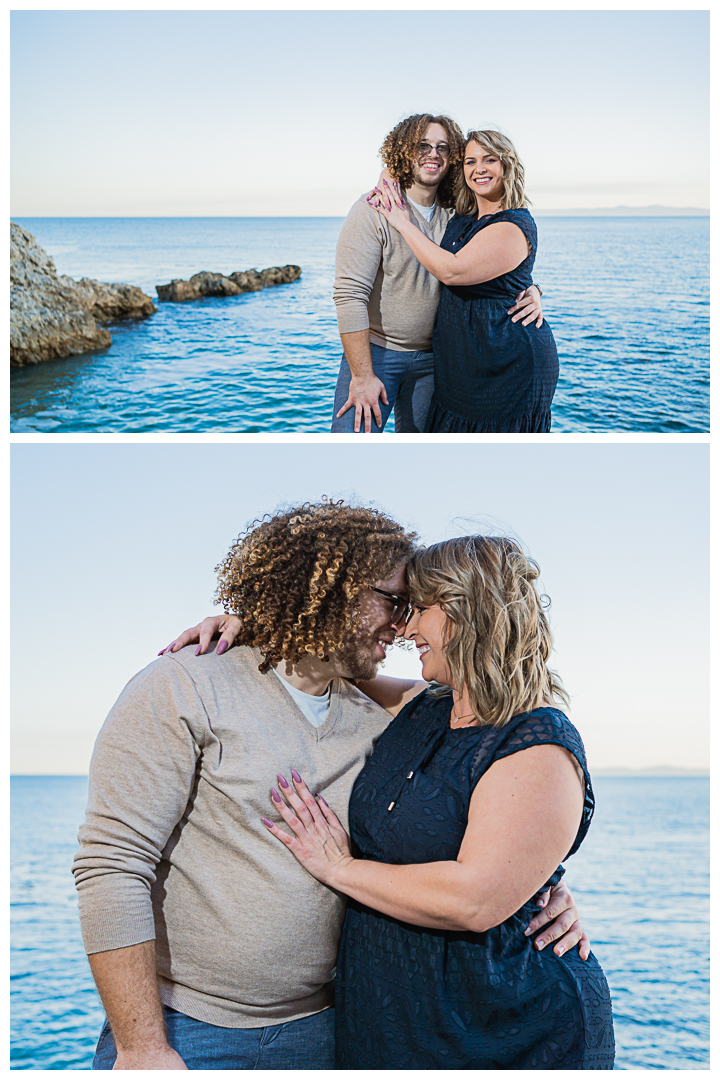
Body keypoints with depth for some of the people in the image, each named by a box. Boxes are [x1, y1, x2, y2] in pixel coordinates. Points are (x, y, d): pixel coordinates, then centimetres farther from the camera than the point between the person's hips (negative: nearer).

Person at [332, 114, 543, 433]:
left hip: (430, 359, 5)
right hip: (375, 351, -4)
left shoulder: (456, 216, 2)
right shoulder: (374, 210, -13)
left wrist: (530, 290, -12)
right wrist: (362, 376, -19)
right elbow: (350, 295, -17)